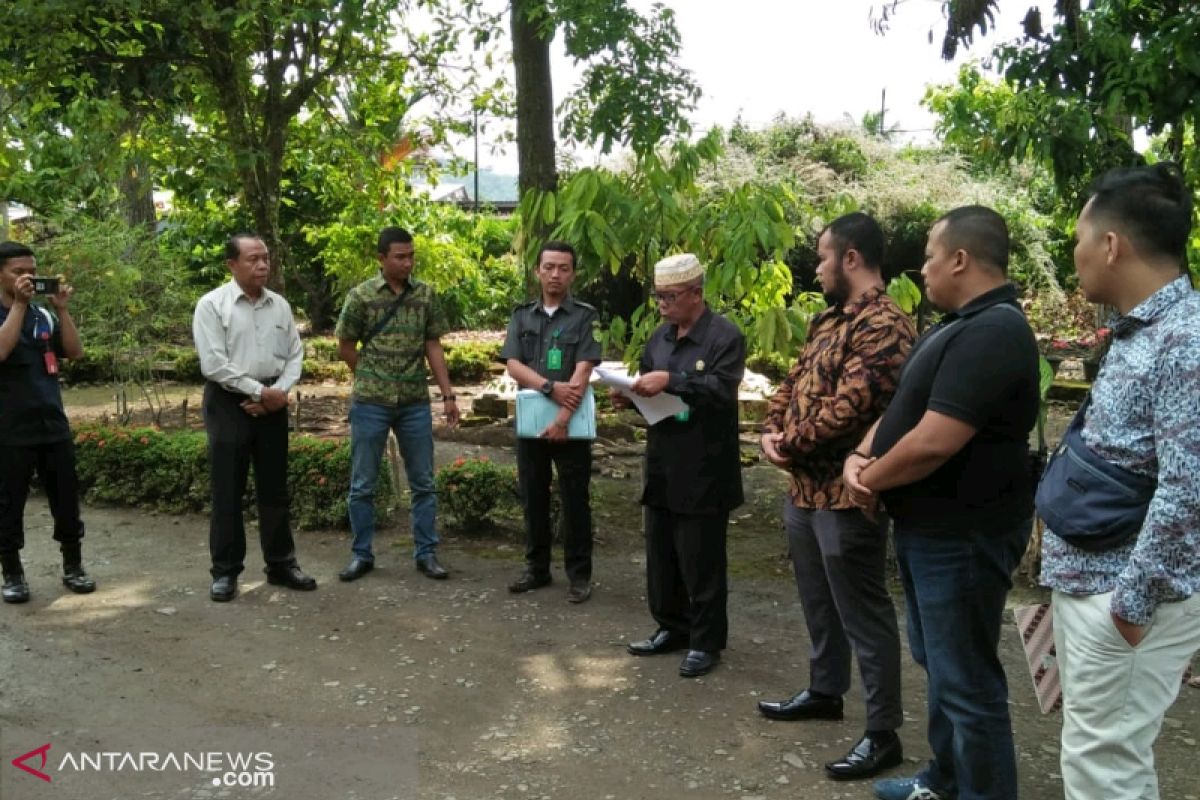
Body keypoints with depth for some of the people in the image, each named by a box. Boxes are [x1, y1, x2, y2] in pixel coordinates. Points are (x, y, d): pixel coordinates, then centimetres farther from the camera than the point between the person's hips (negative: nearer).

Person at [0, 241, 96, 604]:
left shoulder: (44, 315, 9)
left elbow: (75, 352, 2)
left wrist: (62, 309, -7)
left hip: (53, 424, 4)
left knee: (67, 499, 8)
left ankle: (73, 567, 20)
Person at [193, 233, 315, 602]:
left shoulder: (280, 305, 8)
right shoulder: (212, 304, -7)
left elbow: (295, 354, 8)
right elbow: (214, 364, -14)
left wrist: (280, 392, -8)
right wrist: (260, 391, -14)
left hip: (272, 404, 5)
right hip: (229, 403, -4)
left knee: (274, 488, 11)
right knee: (228, 491, 2)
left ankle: (281, 564, 21)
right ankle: (225, 571, 12)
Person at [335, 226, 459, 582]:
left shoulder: (426, 294, 4)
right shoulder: (360, 295, -4)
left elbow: (433, 347, 6)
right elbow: (346, 347, 6)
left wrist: (448, 394, 2)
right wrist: (373, 379, 9)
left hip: (416, 403, 2)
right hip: (370, 403, -2)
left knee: (423, 482, 7)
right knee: (363, 484, 6)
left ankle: (426, 553, 17)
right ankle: (361, 554, 18)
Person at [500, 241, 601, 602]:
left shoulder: (585, 316, -3)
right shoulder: (522, 315, 8)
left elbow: (583, 371, -13)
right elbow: (513, 365, -2)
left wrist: (563, 418, -22)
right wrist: (550, 387, -18)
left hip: (572, 421, -3)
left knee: (575, 499, 3)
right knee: (533, 498, 12)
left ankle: (579, 573, 14)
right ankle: (537, 568, 25)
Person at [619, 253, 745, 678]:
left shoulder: (725, 336, -10)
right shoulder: (660, 335, 13)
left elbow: (722, 390, -23)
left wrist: (670, 381, -30)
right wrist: (631, 395, -3)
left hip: (703, 470, -7)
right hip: (662, 465, 7)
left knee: (701, 560, 1)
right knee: (661, 554, 15)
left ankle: (706, 641, 15)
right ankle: (671, 628, 30)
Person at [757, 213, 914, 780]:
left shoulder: (884, 325, -19)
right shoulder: (830, 318, 14)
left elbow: (845, 408, -25)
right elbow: (794, 380, 16)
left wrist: (790, 445, -12)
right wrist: (772, 431, -2)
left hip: (847, 495, -10)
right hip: (805, 488, 10)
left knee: (863, 614, 0)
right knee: (819, 601, 22)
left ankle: (883, 733, 13)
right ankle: (825, 692, 40)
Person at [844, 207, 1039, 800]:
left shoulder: (992, 333, -23)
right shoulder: (956, 327, 12)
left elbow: (933, 442, -29)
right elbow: (903, 405, 16)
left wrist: (870, 479, -12)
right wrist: (860, 455, -2)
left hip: (963, 534, -11)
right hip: (930, 526, 11)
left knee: (966, 679, 1)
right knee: (938, 663, 22)